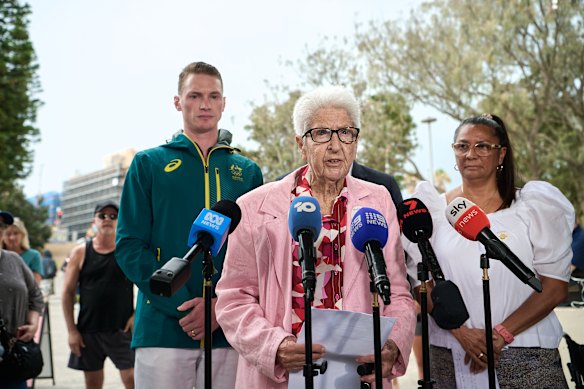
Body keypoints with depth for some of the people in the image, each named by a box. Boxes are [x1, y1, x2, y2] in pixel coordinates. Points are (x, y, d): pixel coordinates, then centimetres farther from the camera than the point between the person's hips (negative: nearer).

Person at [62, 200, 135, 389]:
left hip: (122, 329, -2)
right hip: (88, 331, 2)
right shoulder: (80, 252, 4)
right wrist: (71, 330, -1)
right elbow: (68, 292, 5)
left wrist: (136, 315, -9)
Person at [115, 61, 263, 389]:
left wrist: (222, 305, -11)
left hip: (229, 330, 2)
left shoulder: (248, 172, 12)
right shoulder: (149, 164, 7)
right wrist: (180, 305, -12)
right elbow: (129, 247, 0)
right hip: (163, 328, -1)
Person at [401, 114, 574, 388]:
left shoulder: (533, 206, 2)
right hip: (450, 354, 1)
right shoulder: (434, 209, 6)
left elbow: (555, 288, -2)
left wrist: (501, 334, -12)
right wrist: (461, 332, -11)